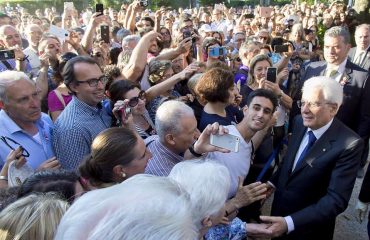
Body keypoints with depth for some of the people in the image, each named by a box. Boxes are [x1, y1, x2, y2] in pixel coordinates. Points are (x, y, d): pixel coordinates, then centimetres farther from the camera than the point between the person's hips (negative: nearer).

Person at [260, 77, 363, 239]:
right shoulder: (300, 123, -5)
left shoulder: (349, 144, -25)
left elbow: (337, 199, -28)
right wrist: (274, 182, -1)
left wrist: (289, 223, -35)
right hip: (279, 208, 5)